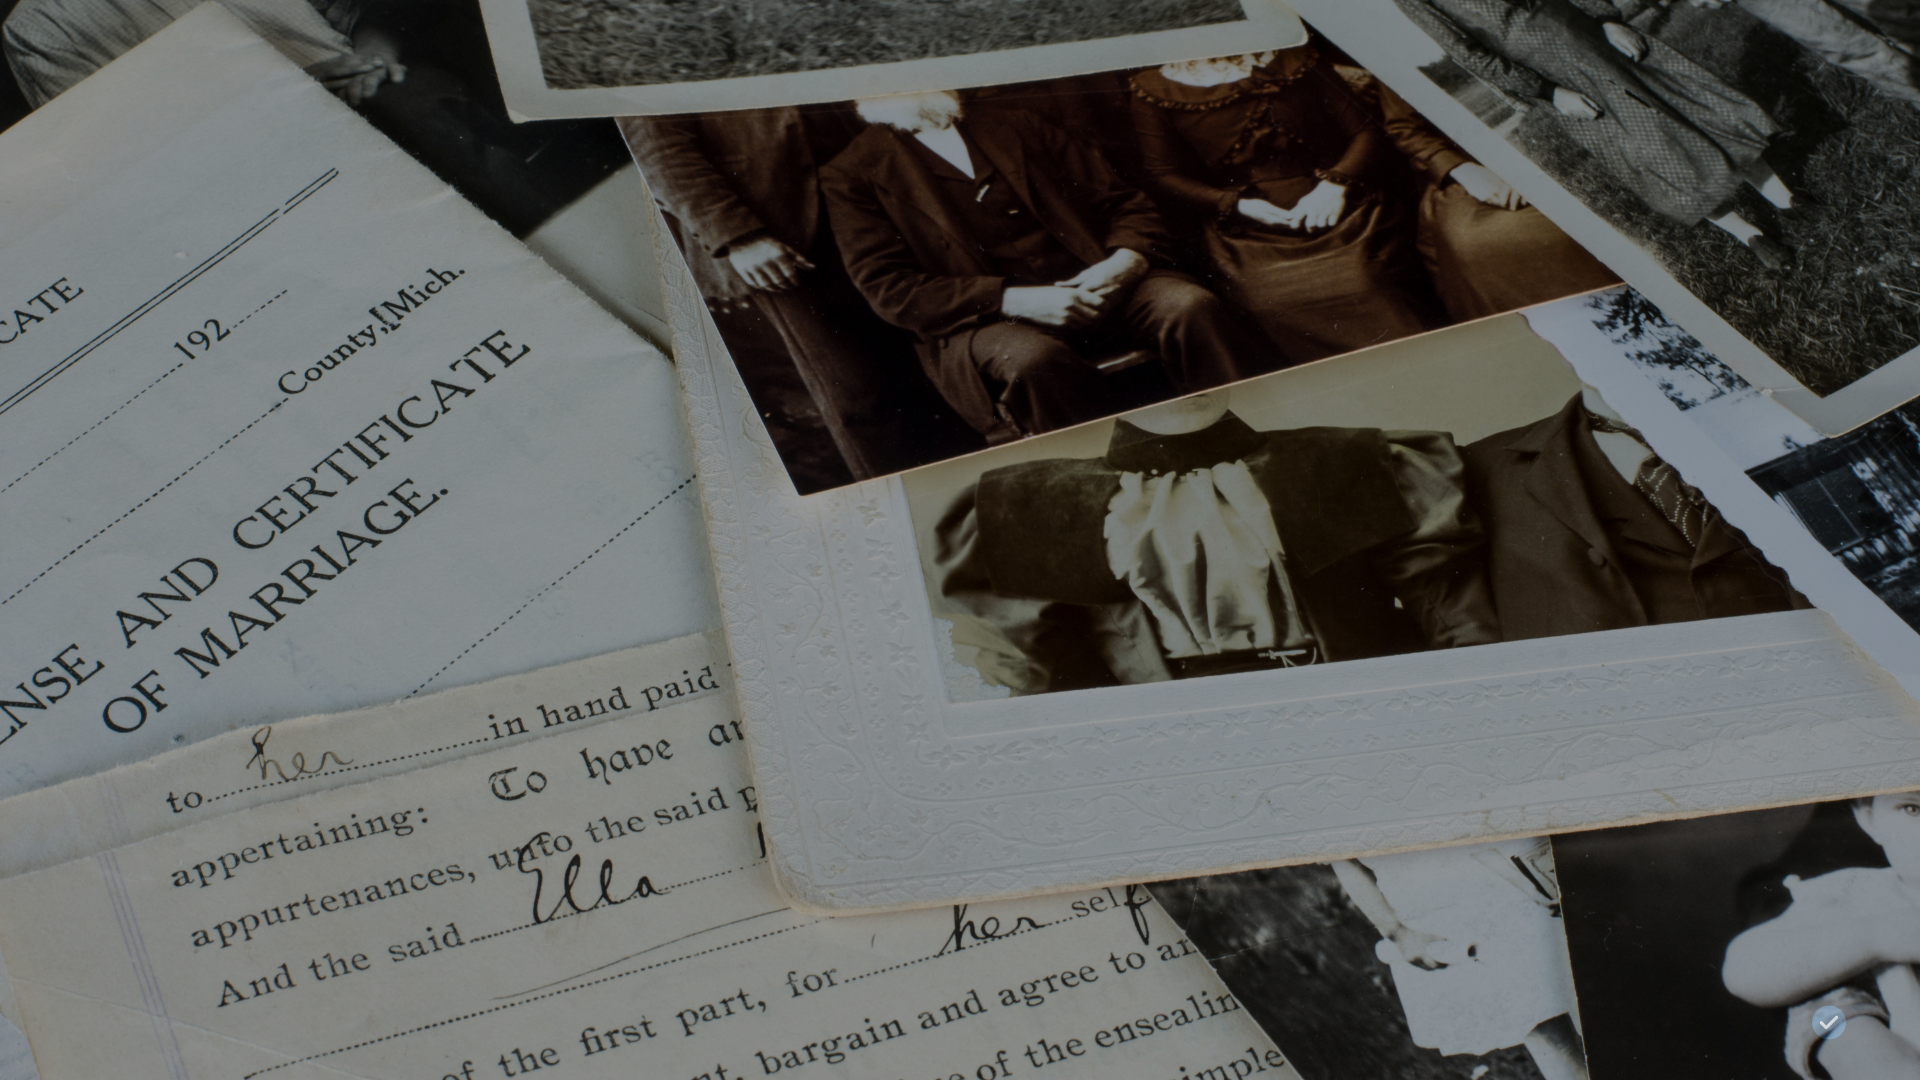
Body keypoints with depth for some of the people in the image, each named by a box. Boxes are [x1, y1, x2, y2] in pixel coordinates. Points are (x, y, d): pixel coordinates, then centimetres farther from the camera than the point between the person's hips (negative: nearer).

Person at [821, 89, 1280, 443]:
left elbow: (1126, 204, 18)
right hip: (982, 320, -4)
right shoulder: (853, 175, 9)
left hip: (1089, 285, 4)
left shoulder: (1014, 127, 21)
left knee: (1193, 307, -24)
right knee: (1031, 361, -38)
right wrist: (1014, 300, -16)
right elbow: (890, 289, -4)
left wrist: (1124, 263, -8)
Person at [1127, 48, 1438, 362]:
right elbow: (1163, 177, 6)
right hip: (1250, 233, -1)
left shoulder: (1296, 58, 17)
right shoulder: (1155, 87, 12)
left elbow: (1366, 130, 14)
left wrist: (1335, 183, -7)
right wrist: (1236, 204, -9)